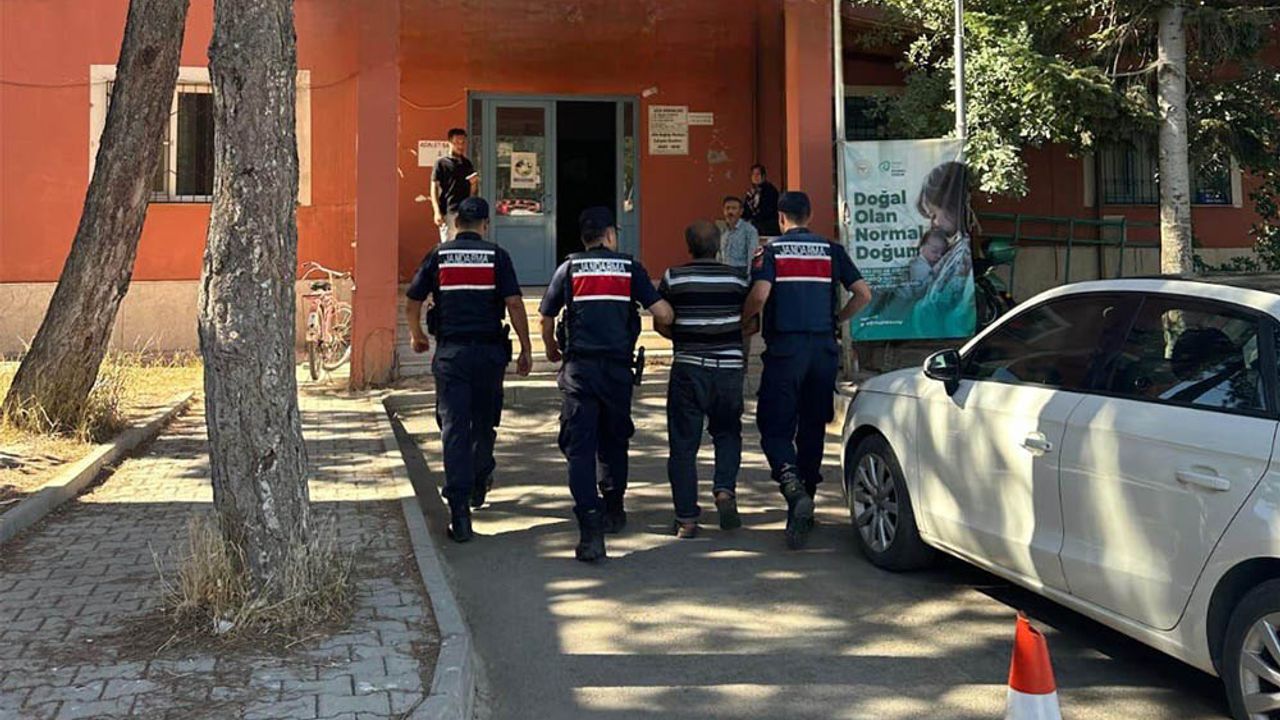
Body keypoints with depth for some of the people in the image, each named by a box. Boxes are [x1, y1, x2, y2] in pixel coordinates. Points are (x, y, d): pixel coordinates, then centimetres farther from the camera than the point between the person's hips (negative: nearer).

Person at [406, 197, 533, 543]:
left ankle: (459, 508, -9)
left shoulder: (438, 256, 5)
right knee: (484, 422, 19)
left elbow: (412, 304, 7)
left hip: (450, 352, 0)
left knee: (454, 427, -1)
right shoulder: (497, 256, 1)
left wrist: (417, 337, 26)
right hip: (489, 351, 0)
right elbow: (514, 304, -6)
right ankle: (478, 484, 37)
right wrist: (525, 349, 0)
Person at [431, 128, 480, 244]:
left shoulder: (467, 164, 16)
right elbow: (434, 189, -2)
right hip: (448, 212, -4)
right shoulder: (441, 163, 3)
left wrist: (474, 183, -4)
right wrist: (437, 212, -12)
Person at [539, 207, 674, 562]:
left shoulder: (569, 268, 6)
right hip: (618, 367, 1)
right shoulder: (630, 268, 5)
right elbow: (663, 314, -3)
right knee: (614, 443, 20)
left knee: (580, 448, -3)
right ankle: (612, 511, 36)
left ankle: (591, 529, -16)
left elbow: (546, 320, 11)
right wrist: (666, 323, 21)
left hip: (579, 368, -1)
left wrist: (552, 350, 31)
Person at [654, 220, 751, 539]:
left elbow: (660, 324, 2)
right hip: (729, 367, 2)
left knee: (684, 444, 5)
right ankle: (725, 491, -1)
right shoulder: (738, 277, 1)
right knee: (727, 433, 21)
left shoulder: (673, 277, -2)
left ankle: (686, 518, 5)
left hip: (688, 367, -1)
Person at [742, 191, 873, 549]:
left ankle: (793, 486, -27)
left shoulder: (771, 250, 0)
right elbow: (863, 294, 3)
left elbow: (759, 296, -15)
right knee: (812, 429, 13)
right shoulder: (831, 250, 9)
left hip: (784, 349, -3)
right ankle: (803, 504, 20)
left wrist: (741, 321, 4)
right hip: (824, 350, 3)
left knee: (775, 427, -1)